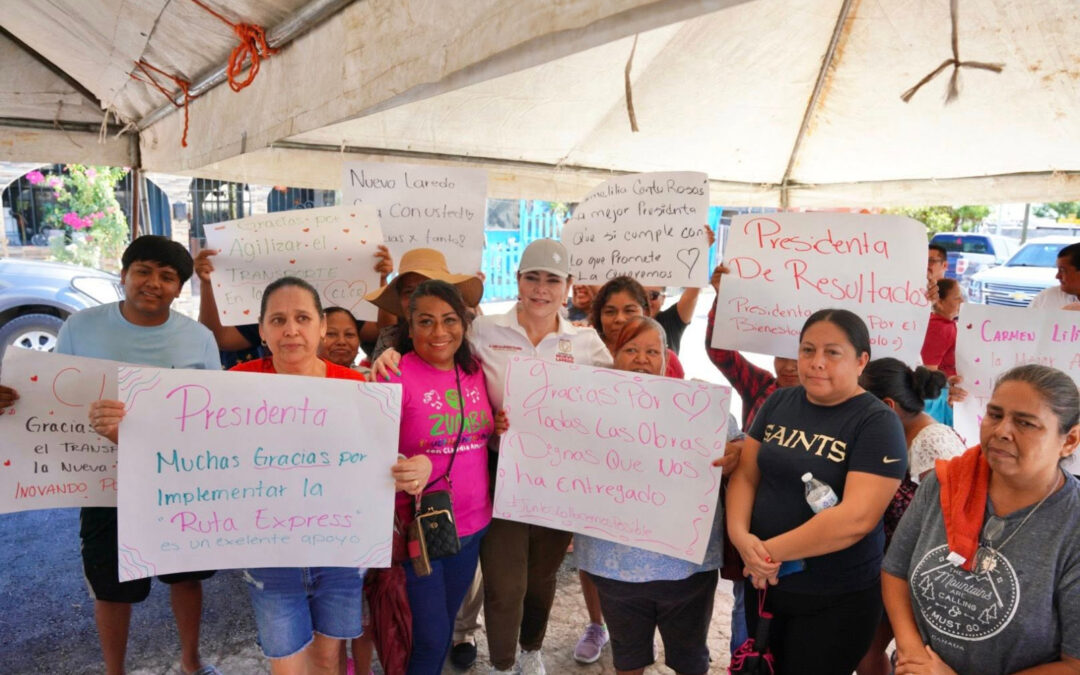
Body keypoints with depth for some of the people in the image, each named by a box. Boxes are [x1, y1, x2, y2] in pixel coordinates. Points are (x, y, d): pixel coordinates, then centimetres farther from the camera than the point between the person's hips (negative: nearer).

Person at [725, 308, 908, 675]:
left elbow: (857, 517, -24)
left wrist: (772, 550, -19)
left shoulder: (878, 422, -14)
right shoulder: (778, 402, 3)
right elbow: (745, 475, 2)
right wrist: (740, 535, -16)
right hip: (762, 583, 5)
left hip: (835, 600, -5)